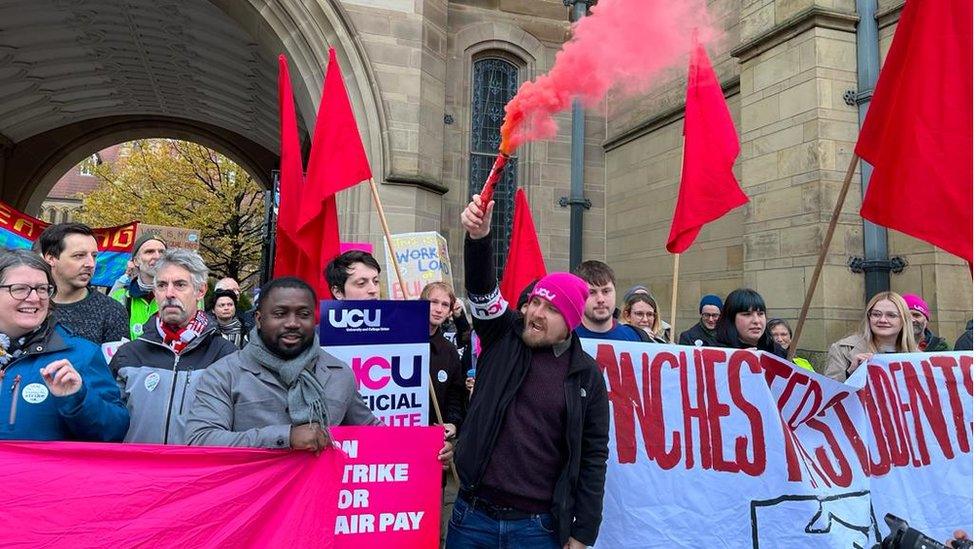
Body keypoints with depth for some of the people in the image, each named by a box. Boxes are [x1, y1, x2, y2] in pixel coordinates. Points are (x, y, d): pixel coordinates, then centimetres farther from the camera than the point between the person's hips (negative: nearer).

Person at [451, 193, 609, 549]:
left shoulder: (586, 374, -2)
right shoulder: (504, 337, 0)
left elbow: (594, 454, 1)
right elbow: (481, 289, -17)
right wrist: (478, 238, -35)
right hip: (473, 515, 2)